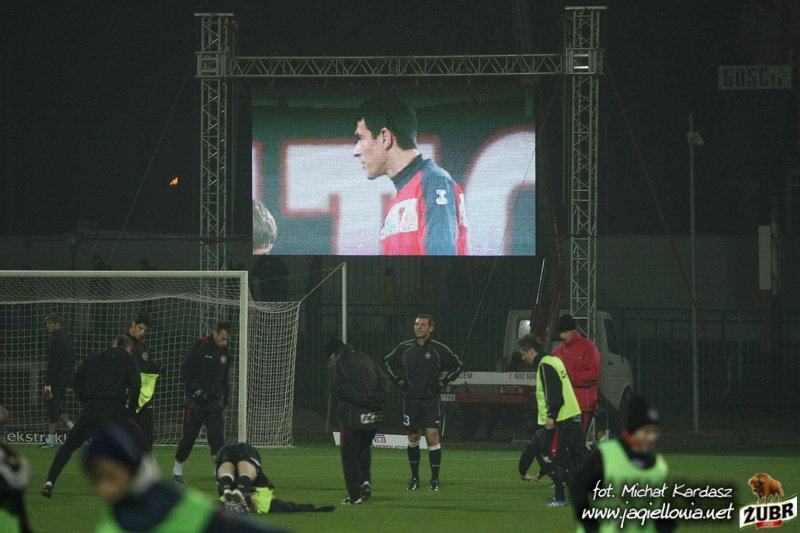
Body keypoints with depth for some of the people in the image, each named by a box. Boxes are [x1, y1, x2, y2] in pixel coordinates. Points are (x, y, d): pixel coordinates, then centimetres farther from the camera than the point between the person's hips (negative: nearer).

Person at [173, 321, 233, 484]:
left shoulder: (224, 352, 11)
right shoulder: (200, 346, -9)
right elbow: (186, 368, -11)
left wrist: (225, 395, 11)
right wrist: (196, 390, -18)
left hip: (214, 401, 5)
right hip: (196, 401, -4)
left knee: (217, 436, -8)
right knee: (189, 435, 3)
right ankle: (177, 469, 19)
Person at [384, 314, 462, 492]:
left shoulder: (438, 349, -5)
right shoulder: (404, 348, 2)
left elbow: (457, 366, 4)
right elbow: (389, 362, 19)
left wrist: (441, 382, -3)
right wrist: (399, 380, 7)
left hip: (430, 400, -3)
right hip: (410, 399, 3)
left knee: (432, 436, -11)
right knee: (413, 438, 7)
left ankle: (435, 479, -5)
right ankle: (414, 478, 18)